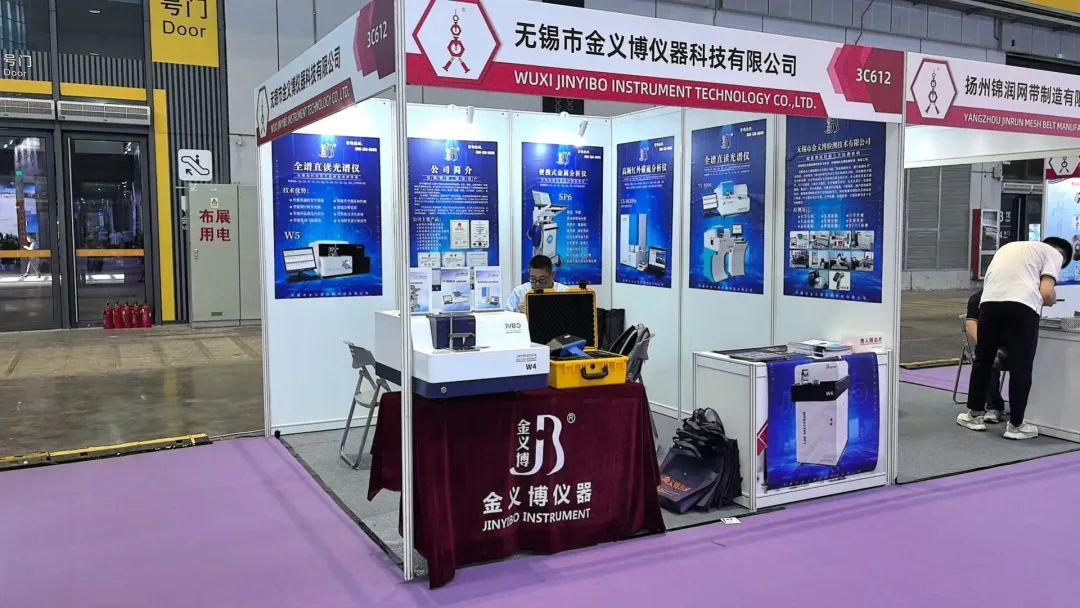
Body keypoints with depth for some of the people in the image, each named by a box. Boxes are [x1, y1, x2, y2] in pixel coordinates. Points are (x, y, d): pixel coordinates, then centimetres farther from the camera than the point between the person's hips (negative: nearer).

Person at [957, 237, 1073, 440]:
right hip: (1022, 306, -4)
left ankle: (975, 415, 28)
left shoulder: (1009, 247, 35)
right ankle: (1016, 425, 16)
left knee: (983, 359, 19)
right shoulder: (1053, 253, 17)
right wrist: (1052, 300, 24)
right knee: (1021, 368, 8)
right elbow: (1046, 293, 1)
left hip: (990, 301, 4)